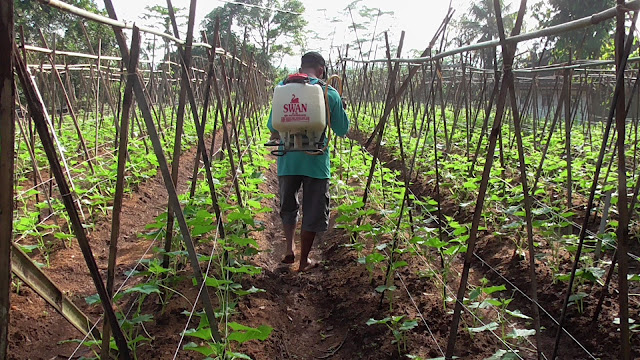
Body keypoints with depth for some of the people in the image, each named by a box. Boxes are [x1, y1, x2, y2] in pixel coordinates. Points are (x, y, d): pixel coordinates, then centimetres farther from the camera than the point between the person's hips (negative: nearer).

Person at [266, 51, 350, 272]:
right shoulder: (329, 93, -4)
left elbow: (273, 127, 4)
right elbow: (342, 130, 3)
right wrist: (341, 107, 19)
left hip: (288, 160, 2)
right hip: (316, 161, -2)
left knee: (288, 206, 24)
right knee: (312, 212, 11)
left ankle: (289, 250, 27)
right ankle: (304, 261, 19)